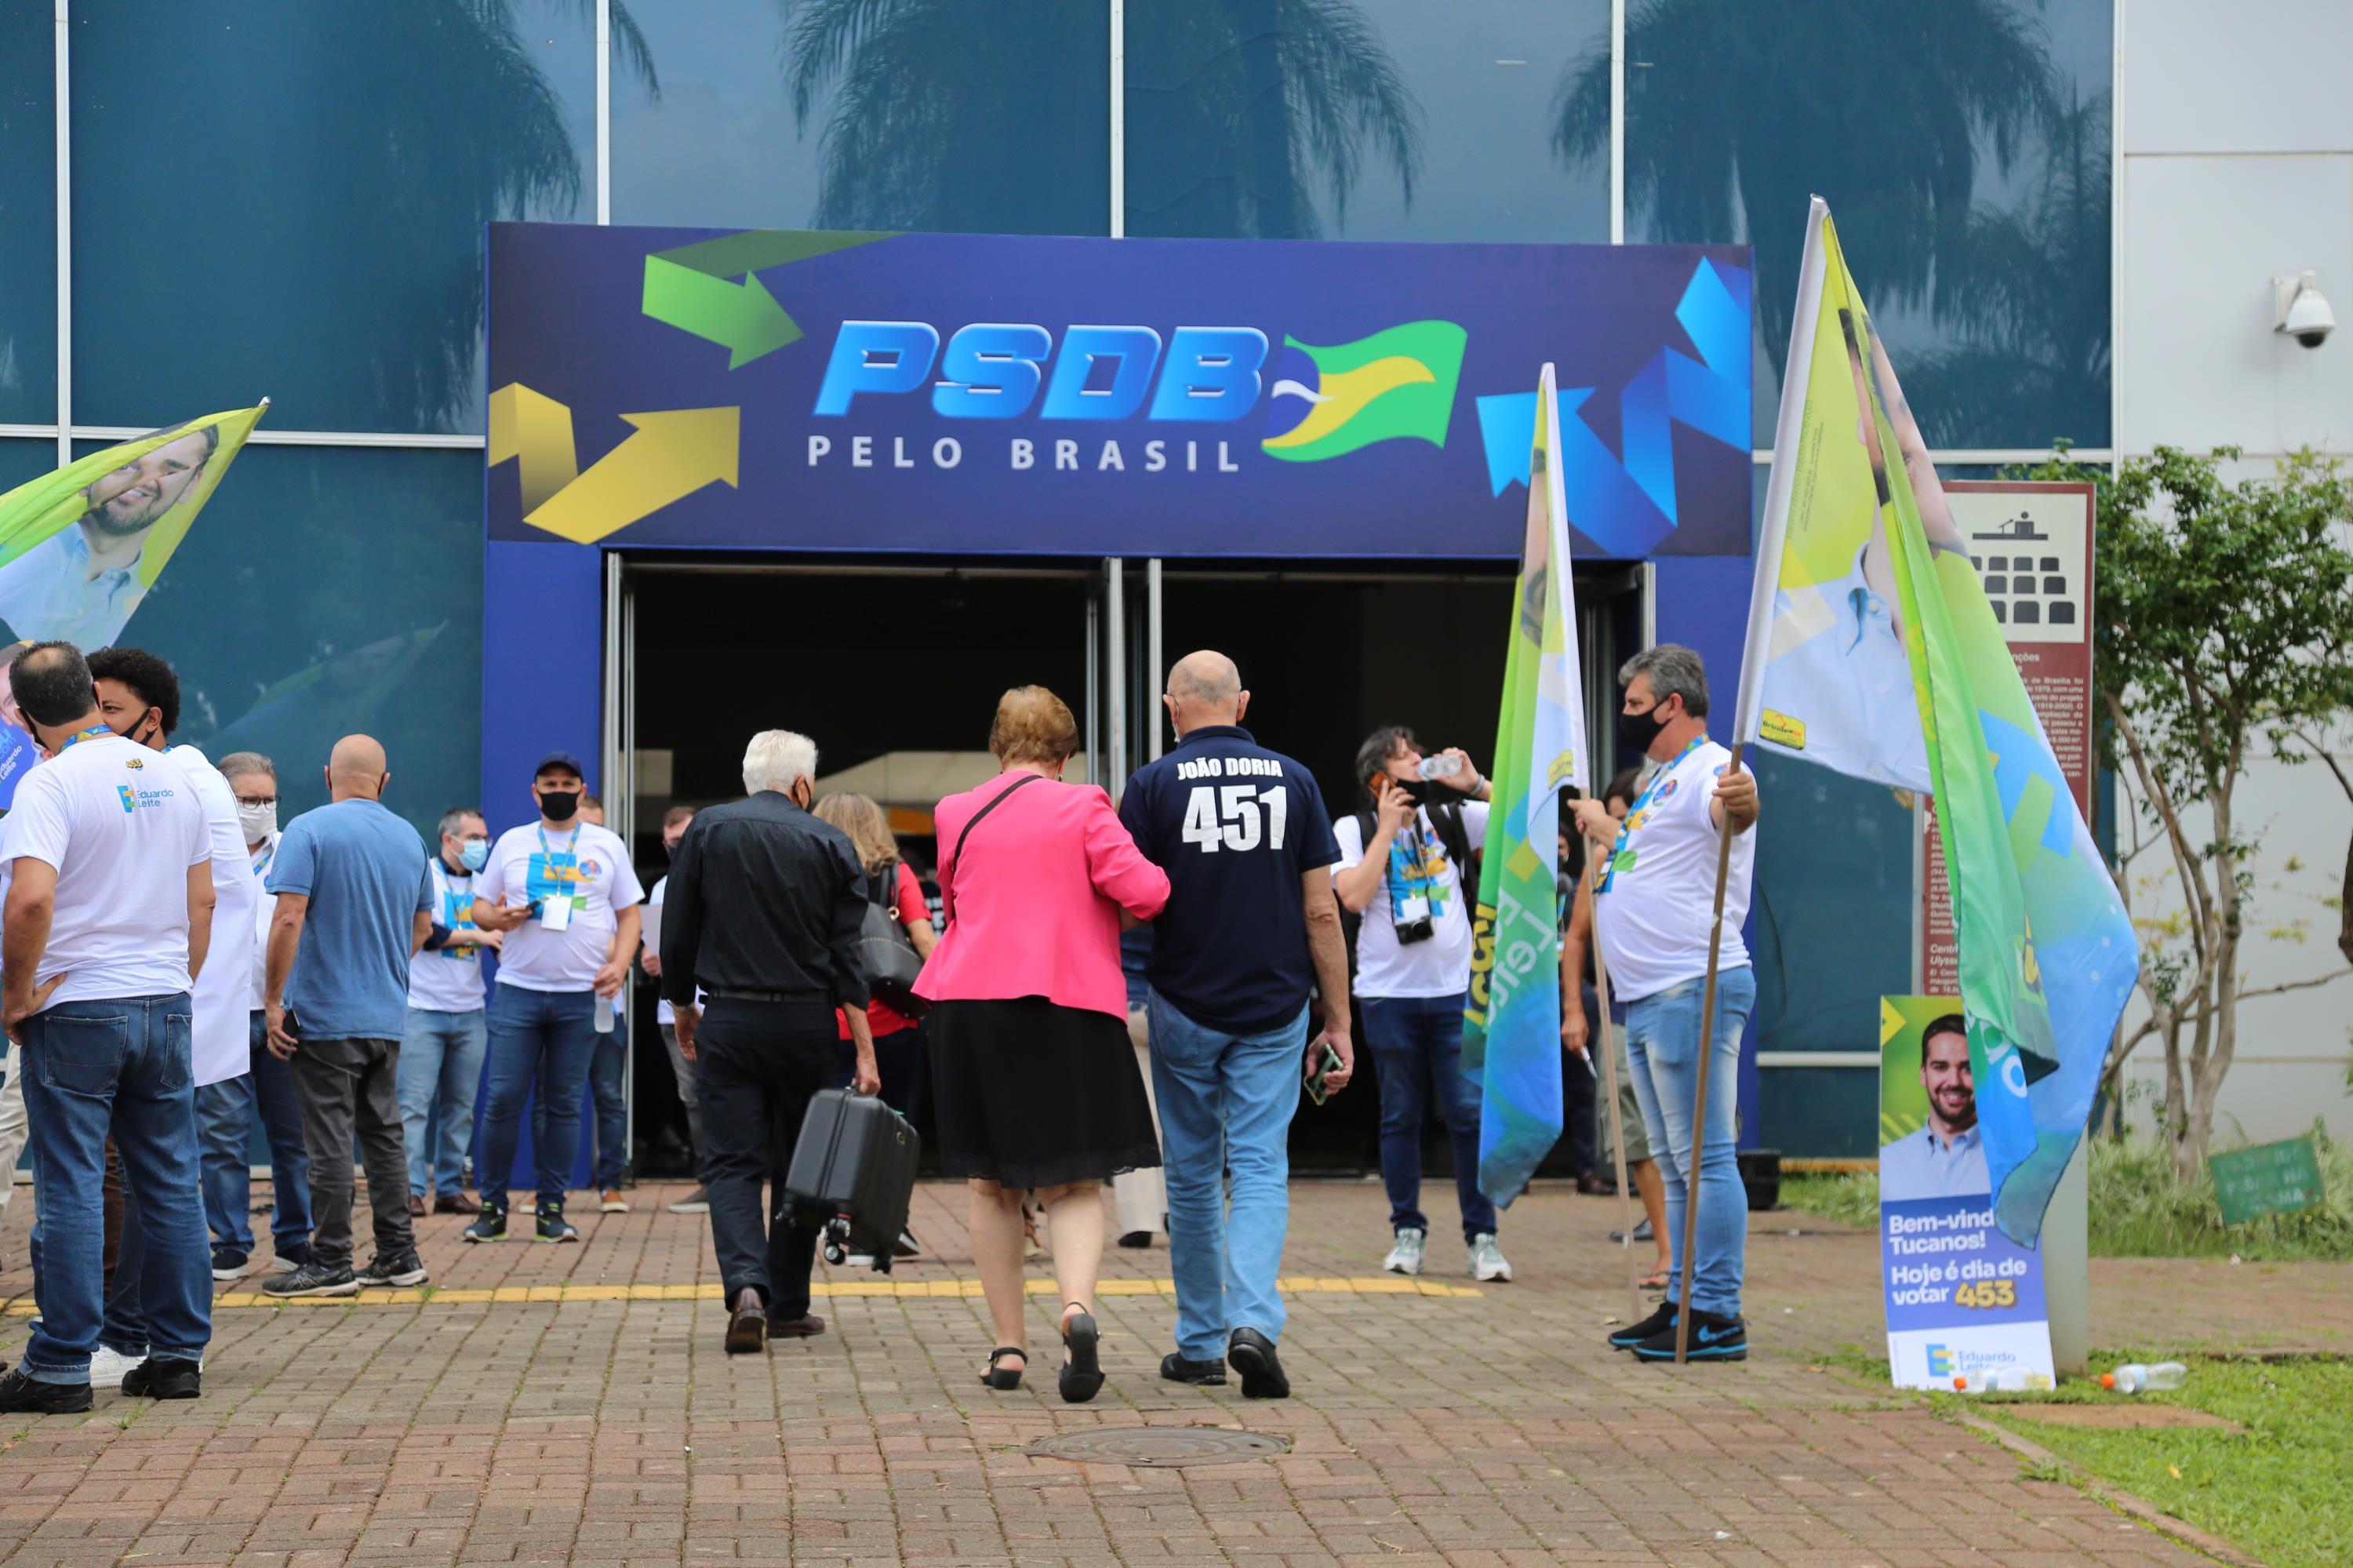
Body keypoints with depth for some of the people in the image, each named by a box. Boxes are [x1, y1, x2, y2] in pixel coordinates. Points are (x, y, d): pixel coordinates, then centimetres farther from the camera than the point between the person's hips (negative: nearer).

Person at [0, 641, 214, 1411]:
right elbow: (202, 899, 13)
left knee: (71, 1188, -1)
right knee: (171, 1183, 10)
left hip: (76, 1008, -5)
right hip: (164, 1003, 5)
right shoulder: (173, 777, 8)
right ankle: (179, 1354, 14)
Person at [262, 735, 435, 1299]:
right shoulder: (409, 838, 9)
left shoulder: (309, 830, -10)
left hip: (326, 1015, -6)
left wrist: (274, 999, -13)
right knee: (384, 1133, 13)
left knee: (330, 1140, -4)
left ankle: (331, 1263, -2)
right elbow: (422, 926, 18)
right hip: (388, 1015, 6)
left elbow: (289, 919, -18)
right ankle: (398, 1255, 14)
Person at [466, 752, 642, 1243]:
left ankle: (552, 1207, 9)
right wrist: (497, 918, -11)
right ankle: (492, 1207, 4)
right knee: (503, 1099, -5)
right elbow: (480, 906, 13)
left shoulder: (607, 847, 9)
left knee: (564, 1104, 3)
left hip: (583, 995, 0)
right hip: (518, 989, 0)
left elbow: (629, 914, 9)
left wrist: (619, 964, -8)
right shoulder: (511, 843, 10)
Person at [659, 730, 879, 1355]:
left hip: (728, 1022, -1)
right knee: (797, 1163, 13)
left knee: (732, 1162, 0)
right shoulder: (830, 844, 0)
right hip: (806, 1022, 1)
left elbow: (677, 935, 3)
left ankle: (746, 1287, -23)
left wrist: (682, 1008, 19)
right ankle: (788, 1306, 18)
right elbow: (847, 956, -3)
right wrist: (865, 1053, -2)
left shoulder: (705, 832, 0)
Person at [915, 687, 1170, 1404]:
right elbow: (1143, 891, -11)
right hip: (1068, 1009, -2)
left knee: (992, 1184, 12)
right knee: (1074, 1182, 4)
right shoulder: (1082, 808, -3)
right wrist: (1176, 878, 9)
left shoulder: (956, 815, 7)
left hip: (971, 1010, 2)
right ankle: (1077, 1305, -23)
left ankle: (1008, 1346, 11)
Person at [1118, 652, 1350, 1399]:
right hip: (1274, 1009, 1)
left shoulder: (1154, 784, -4)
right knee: (1260, 1168, 0)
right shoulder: (1293, 781, 1)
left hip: (1185, 1006, -1)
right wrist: (1338, 1021, 6)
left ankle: (1200, 1343, 18)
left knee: (1194, 1174, 11)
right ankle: (1253, 1322, -20)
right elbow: (1321, 911, 1)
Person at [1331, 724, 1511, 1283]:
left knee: (1471, 1113, -4)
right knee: (1400, 1116, 6)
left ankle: (1481, 1235, 1)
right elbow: (1354, 895, -13)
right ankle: (1407, 1231, 15)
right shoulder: (1353, 830, 3)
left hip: (1456, 990, 1)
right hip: (1389, 994, -1)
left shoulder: (1451, 817, 7)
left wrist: (1475, 785, -7)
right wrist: (1388, 827, -9)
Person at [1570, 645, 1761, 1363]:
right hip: (1648, 999, 11)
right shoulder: (1664, 781, 22)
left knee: (1704, 1158, -10)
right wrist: (1599, 822, 57)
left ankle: (1718, 1316, -10)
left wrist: (1742, 803, -58)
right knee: (1676, 1164, 15)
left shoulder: (1710, 769, -11)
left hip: (1692, 993, -11)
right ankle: (1684, 1300, 22)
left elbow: (1729, 812, -36)